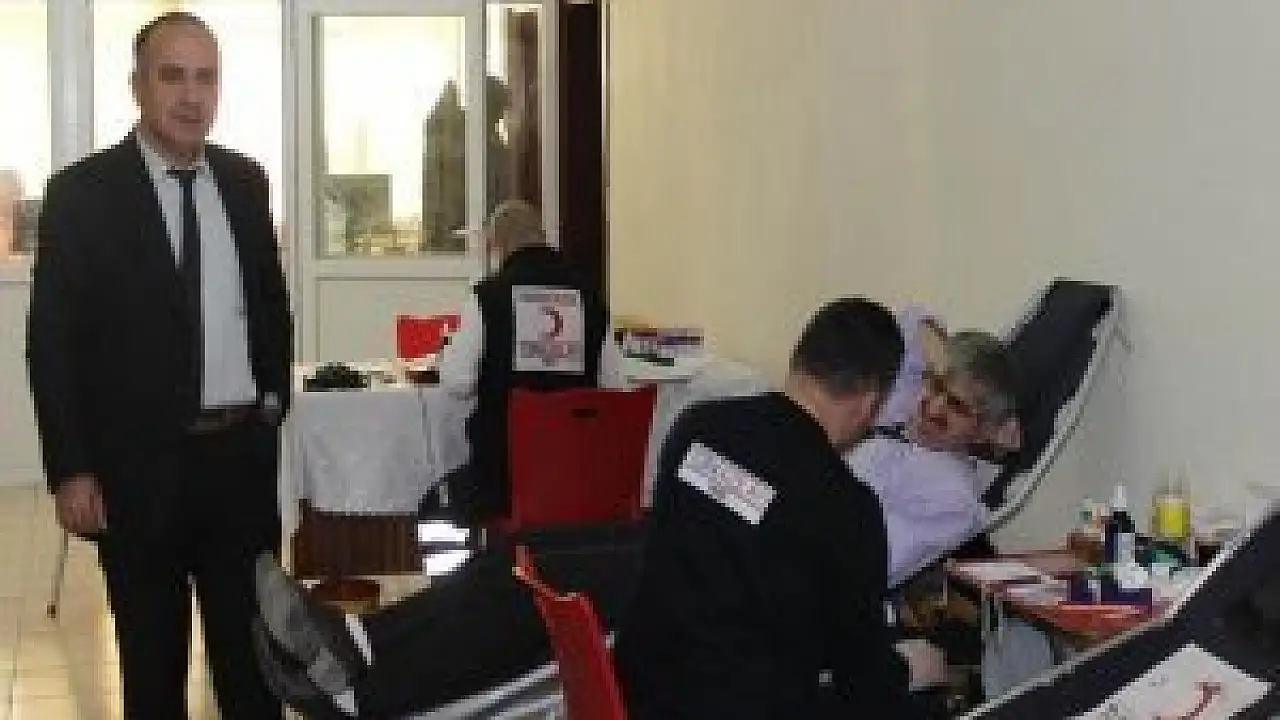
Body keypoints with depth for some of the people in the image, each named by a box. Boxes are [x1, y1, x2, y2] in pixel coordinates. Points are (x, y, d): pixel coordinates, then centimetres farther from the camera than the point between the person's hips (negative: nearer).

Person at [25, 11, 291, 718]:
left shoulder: (245, 181, 6)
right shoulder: (82, 191, -7)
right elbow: (52, 342, -7)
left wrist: (274, 402, 9)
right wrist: (70, 470, -11)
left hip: (241, 452, 4)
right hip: (139, 461, -3)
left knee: (254, 646, 12)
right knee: (153, 658, 10)